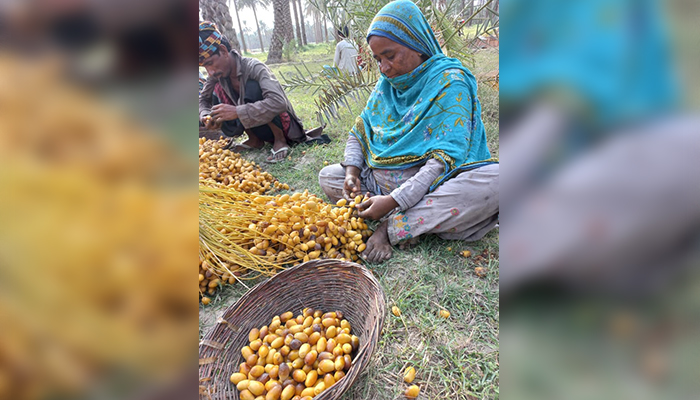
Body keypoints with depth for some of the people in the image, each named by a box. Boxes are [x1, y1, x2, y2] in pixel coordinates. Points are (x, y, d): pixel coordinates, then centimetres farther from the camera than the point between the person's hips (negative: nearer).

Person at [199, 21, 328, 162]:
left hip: (284, 126, -6)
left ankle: (280, 139, -13)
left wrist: (237, 112, -40)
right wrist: (206, 116, -16)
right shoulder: (217, 75, -5)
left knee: (252, 87, -31)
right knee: (218, 92, -9)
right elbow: (203, 99, 8)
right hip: (259, 128, 7)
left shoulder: (253, 67, -24)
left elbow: (279, 102, -38)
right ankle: (255, 140, 1)